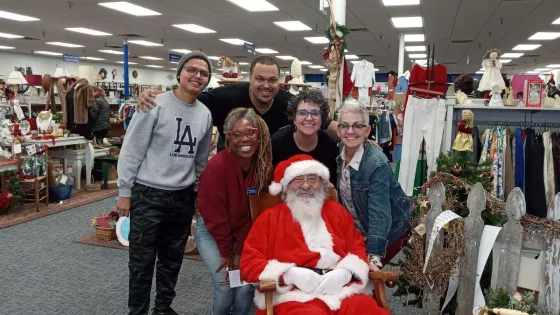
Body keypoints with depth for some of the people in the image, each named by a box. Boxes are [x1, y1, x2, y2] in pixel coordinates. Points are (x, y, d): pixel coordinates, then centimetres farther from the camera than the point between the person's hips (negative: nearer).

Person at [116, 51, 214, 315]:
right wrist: (125, 191, -9)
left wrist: (198, 192, 15)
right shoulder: (155, 105, -11)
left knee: (172, 259, 17)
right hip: (148, 195, -5)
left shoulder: (205, 114, 5)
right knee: (142, 261, 5)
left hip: (183, 197, 5)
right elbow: (132, 150, -9)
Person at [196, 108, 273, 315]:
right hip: (211, 232, -3)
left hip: (246, 235, 3)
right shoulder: (217, 166, -27)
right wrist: (226, 252, -13)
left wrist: (240, 251, -12)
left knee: (247, 285, -6)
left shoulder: (264, 166, -14)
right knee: (225, 286, -11)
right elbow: (214, 215, -20)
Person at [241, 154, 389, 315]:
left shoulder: (337, 211, 21)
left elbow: (357, 248, 20)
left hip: (344, 292, 3)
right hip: (295, 296, -3)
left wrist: (344, 273, -3)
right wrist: (290, 274, -11)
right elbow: (249, 263, 5)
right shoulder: (270, 217, 11)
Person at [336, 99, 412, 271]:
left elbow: (379, 213, -36)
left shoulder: (377, 164, -31)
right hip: (359, 230, 6)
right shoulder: (339, 154, -11)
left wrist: (374, 257, -41)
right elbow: (341, 196, 1)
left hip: (390, 228, -6)